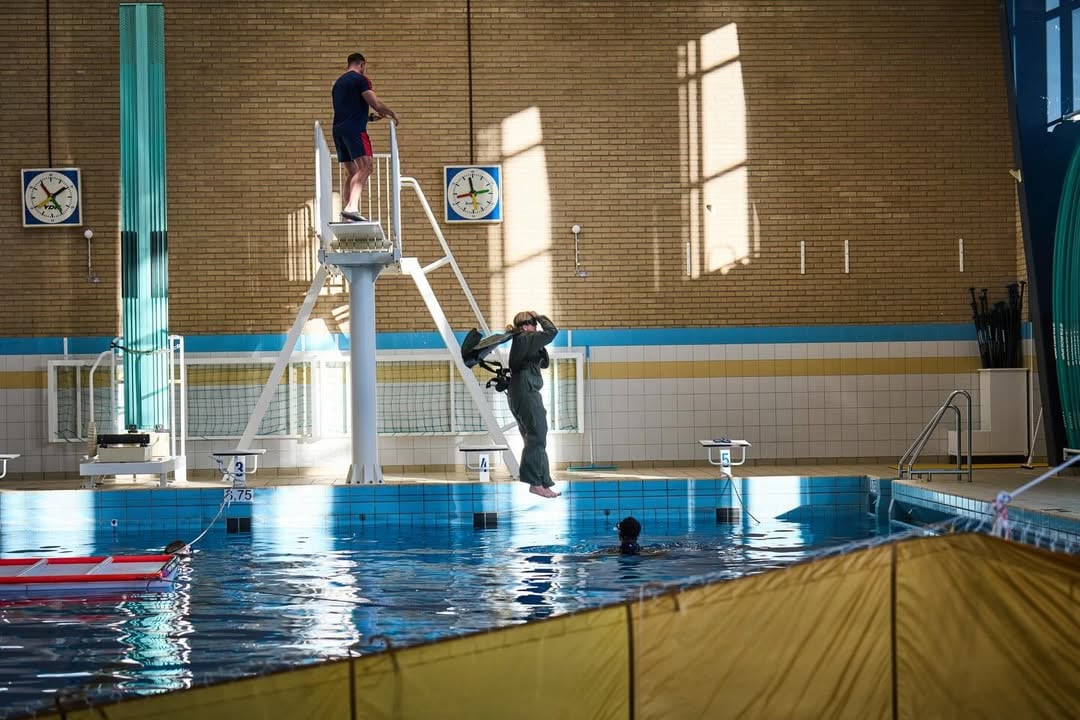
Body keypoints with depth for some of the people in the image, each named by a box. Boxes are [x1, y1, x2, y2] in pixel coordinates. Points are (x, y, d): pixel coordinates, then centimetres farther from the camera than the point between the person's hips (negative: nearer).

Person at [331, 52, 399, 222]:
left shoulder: (338, 82, 24)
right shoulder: (360, 79, -2)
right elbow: (376, 103, -7)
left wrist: (370, 116, 34)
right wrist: (392, 114, 9)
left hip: (338, 130, 8)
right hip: (355, 129, -8)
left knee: (351, 173, 13)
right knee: (365, 168, -17)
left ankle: (347, 212, 9)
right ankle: (351, 207, -36)